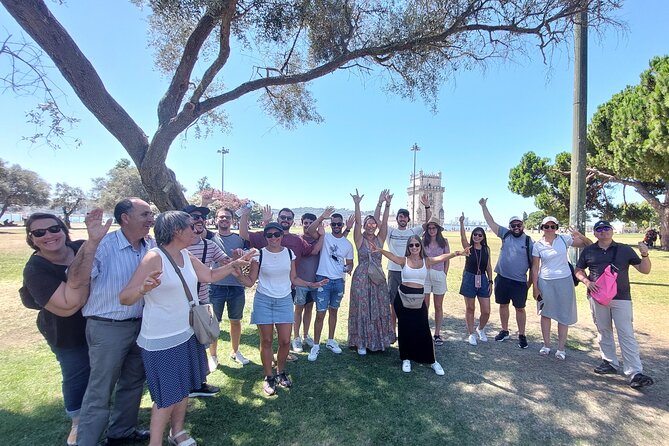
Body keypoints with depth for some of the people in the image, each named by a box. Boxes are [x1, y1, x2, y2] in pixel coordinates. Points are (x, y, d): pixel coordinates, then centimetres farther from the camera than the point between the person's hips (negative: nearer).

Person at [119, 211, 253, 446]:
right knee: (167, 395, 4)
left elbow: (210, 275, 15)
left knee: (184, 387, 20)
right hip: (161, 340, -8)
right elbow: (124, 297, -23)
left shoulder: (186, 256, 2)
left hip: (187, 334, 8)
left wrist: (234, 264, 6)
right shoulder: (154, 257, -21)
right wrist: (143, 288, -44)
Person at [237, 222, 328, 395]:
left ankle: (281, 372, 28)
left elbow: (293, 279, 8)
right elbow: (250, 281, -5)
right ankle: (269, 377, 25)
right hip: (263, 301, -2)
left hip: (285, 301, 2)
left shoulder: (289, 253, 1)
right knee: (266, 341, 6)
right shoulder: (259, 254, -7)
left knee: (285, 341, 2)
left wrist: (312, 284, 2)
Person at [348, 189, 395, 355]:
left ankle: (379, 340, 25)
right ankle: (361, 343, 14)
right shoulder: (359, 240, -3)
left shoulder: (380, 239, 5)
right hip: (361, 278, -3)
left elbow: (384, 222, -6)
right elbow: (357, 222, -16)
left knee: (379, 309, 10)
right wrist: (357, 204, -28)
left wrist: (387, 204, -17)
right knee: (362, 309, 2)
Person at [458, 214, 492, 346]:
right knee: (470, 308, 8)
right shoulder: (468, 247, -3)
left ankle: (480, 329, 31)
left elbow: (489, 267, 8)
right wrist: (461, 223, -38)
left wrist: (490, 282, 4)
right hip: (469, 279, -2)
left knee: (486, 311, 2)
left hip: (482, 280, 2)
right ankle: (471, 334, 22)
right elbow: (463, 237, -24)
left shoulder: (486, 249, 4)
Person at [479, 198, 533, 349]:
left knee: (520, 308, 7)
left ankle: (522, 335, 22)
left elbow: (533, 263, -1)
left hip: (519, 282, -3)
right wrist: (484, 206, -1)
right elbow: (491, 222, 3)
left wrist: (530, 281, -2)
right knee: (503, 305, 15)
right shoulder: (505, 234, 3)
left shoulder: (529, 241, -4)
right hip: (502, 278, 3)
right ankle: (504, 331, 30)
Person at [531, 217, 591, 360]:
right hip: (545, 282, 1)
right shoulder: (538, 245, -1)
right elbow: (535, 268, 2)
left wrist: (581, 236, -21)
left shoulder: (564, 239, -2)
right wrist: (535, 287, 0)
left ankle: (561, 348, 18)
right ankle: (546, 345, 24)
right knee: (546, 313, 10)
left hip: (564, 281, 0)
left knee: (563, 315, 5)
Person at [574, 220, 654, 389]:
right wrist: (587, 281, -6)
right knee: (604, 332, 12)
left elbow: (644, 270, 4)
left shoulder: (624, 250, 3)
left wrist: (645, 255, -14)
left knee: (627, 334, -5)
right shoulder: (588, 251, 6)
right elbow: (578, 270, 12)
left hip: (621, 298, -2)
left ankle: (635, 373, -2)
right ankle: (610, 363, 26)